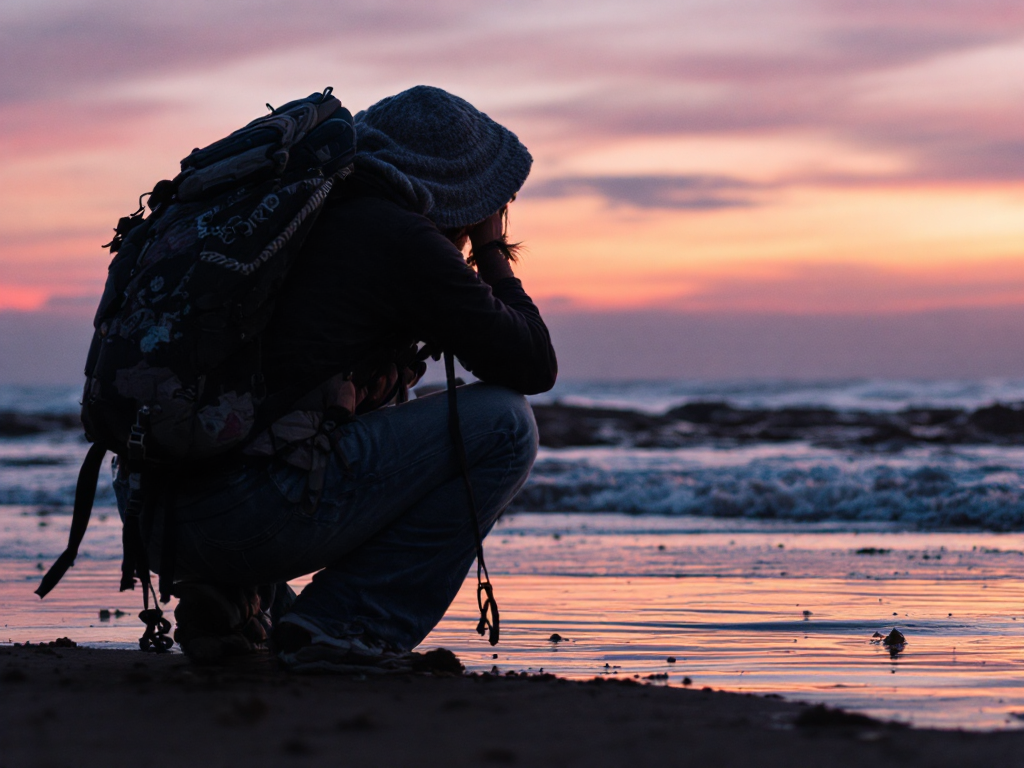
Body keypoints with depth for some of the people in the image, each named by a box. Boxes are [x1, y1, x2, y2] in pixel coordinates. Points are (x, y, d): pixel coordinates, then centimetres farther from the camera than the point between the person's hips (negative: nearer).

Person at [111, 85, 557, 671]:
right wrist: (494, 253, 18)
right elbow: (536, 368, 6)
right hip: (250, 520, -9)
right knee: (504, 424, 3)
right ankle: (347, 626, -2)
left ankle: (230, 599, 16)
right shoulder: (402, 238, -1)